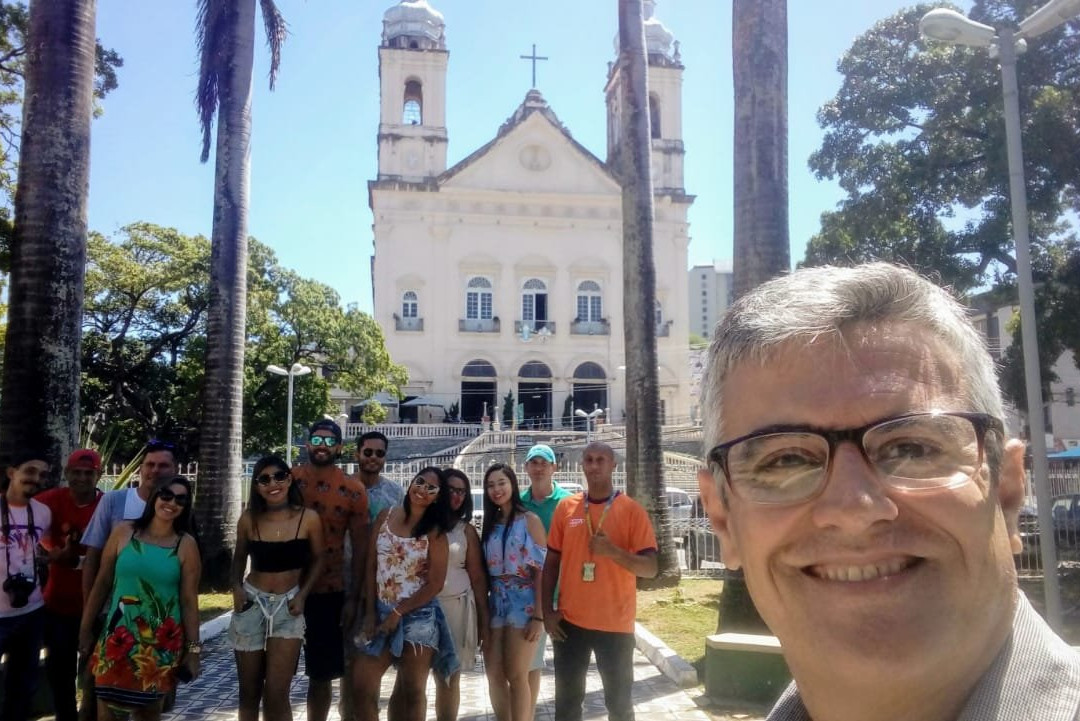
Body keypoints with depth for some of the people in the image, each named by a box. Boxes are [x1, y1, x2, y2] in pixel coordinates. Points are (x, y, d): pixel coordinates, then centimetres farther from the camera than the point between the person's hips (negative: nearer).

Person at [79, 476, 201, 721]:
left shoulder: (186, 545, -4)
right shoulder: (123, 532, -1)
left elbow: (189, 599, -3)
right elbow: (102, 583, 5)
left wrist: (193, 648, -3)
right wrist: (85, 628, 7)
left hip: (163, 644, 0)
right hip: (117, 638, 1)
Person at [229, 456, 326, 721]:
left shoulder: (309, 518, -8)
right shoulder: (248, 519, -3)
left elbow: (317, 559, 3)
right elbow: (239, 557, 13)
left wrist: (302, 595, -8)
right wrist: (237, 587, -3)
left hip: (288, 606, -2)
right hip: (251, 602, 2)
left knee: (276, 694, -6)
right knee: (249, 692, 13)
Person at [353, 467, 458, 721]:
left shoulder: (435, 531, -8)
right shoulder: (386, 516, 1)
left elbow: (435, 583, -10)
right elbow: (371, 566, 3)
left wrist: (398, 613, -10)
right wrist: (370, 612, -2)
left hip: (417, 616, -3)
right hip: (380, 612, 3)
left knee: (413, 691, 8)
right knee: (362, 684, 2)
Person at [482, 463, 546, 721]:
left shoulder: (530, 520, -5)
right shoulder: (491, 524, 11)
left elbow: (541, 569, -8)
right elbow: (484, 570, 12)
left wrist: (538, 615, -13)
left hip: (523, 603, -5)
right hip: (495, 604, 5)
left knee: (516, 676, 0)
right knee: (493, 674, 7)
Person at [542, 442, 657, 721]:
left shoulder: (632, 510, -5)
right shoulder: (565, 507, 3)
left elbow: (650, 568, -8)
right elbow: (551, 563, 8)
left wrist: (614, 552, -24)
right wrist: (547, 611, 1)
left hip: (616, 624, -2)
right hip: (571, 621, 2)